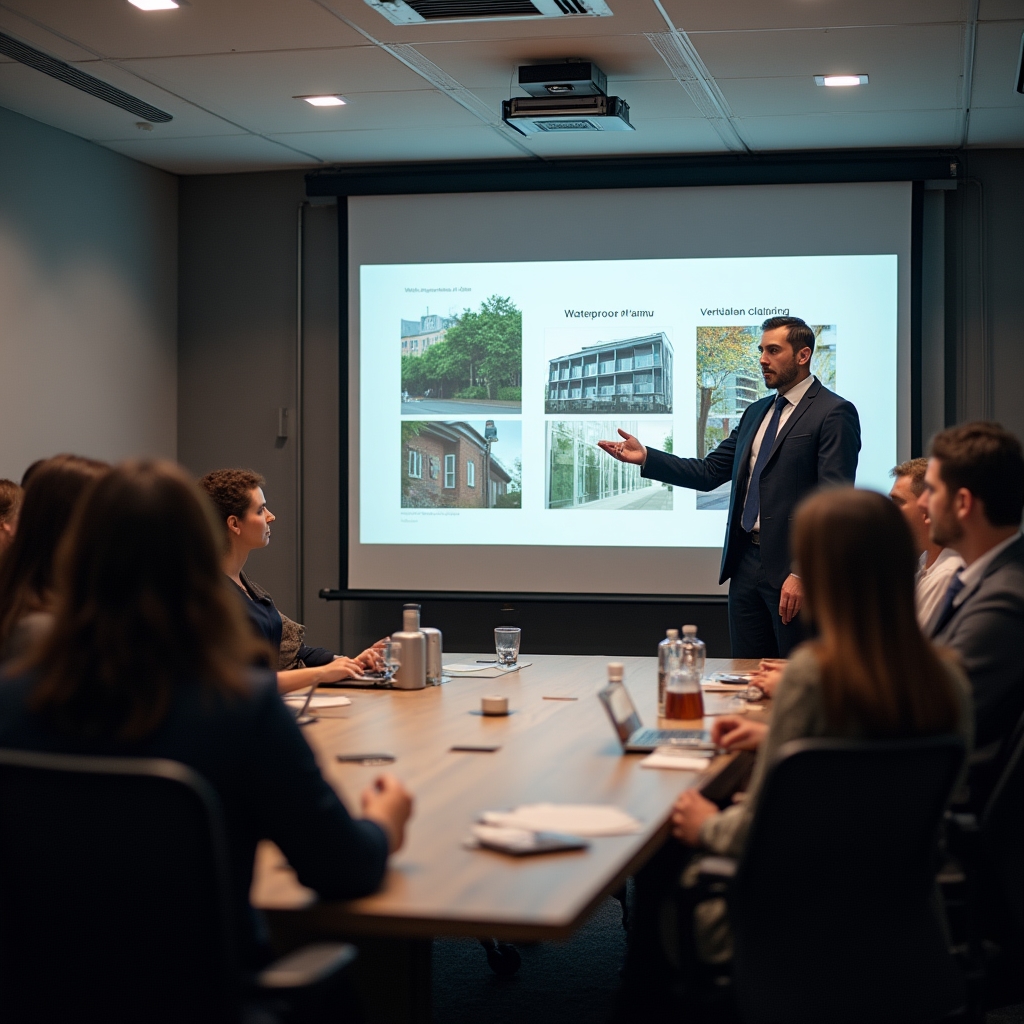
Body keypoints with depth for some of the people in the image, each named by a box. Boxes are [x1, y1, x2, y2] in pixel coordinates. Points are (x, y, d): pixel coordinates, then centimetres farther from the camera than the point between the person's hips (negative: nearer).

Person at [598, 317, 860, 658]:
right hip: (746, 564, 8)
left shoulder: (834, 414, -8)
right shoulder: (756, 413, 18)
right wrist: (645, 457, 2)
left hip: (791, 567, -8)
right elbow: (709, 472, 14)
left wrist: (802, 573, -21)